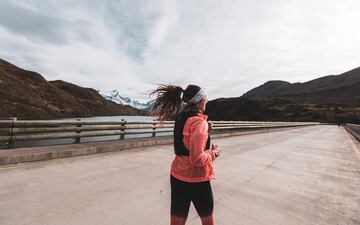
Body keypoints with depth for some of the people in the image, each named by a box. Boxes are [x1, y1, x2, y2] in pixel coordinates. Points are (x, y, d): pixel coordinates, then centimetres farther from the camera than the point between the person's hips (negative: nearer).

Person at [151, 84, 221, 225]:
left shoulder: (181, 117, 4)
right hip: (196, 179, -7)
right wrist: (213, 153, -7)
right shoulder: (199, 122, -21)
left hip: (177, 177, 7)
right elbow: (198, 159, -25)